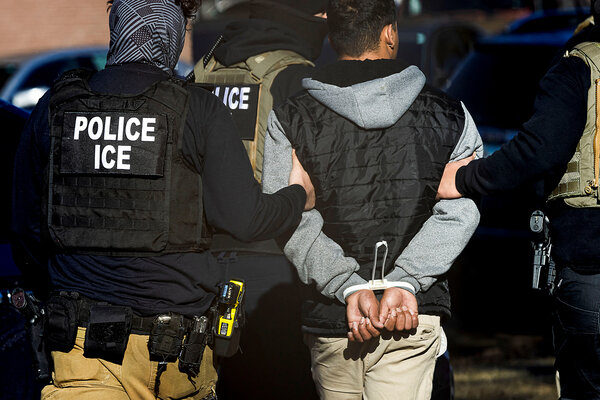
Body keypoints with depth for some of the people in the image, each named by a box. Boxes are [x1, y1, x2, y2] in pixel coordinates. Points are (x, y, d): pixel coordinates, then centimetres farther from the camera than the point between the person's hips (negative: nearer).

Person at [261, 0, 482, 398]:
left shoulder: (288, 119, 2)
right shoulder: (448, 115, 4)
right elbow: (460, 210, -7)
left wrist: (349, 287, -13)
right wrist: (404, 281, -15)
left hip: (329, 320, 1)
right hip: (416, 314, -1)